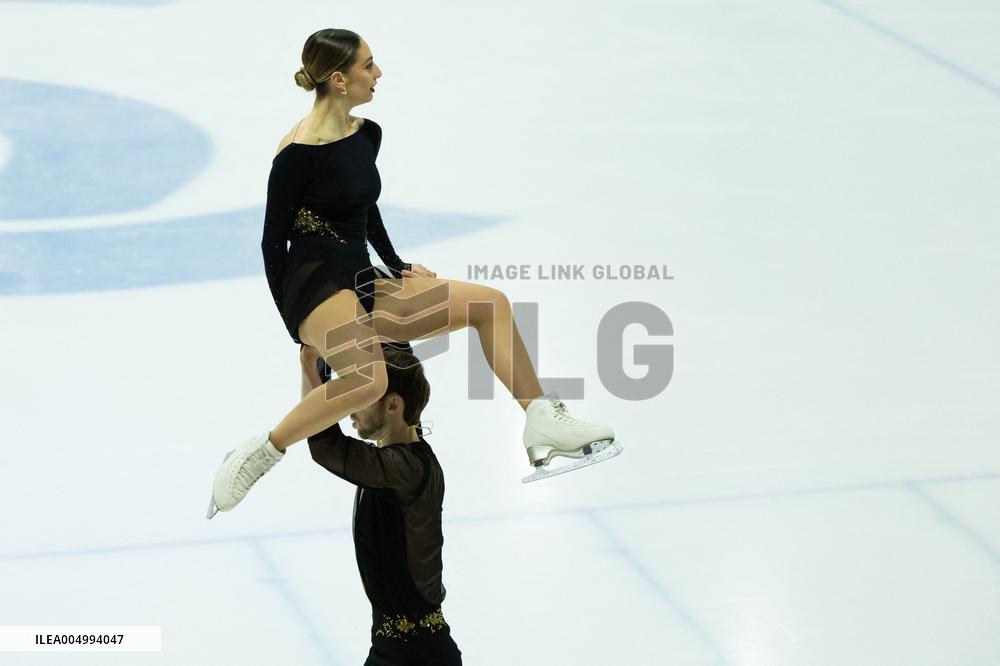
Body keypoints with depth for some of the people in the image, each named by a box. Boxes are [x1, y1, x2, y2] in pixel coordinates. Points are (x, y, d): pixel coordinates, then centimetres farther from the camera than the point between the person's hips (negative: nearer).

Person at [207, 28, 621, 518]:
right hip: (317, 286, -9)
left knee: (490, 305, 3)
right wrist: (296, 326, -8)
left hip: (363, 285, 9)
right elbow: (273, 242, -9)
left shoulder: (367, 135, 10)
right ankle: (257, 454, -22)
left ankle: (543, 426, 3)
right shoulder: (297, 154, -14)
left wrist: (398, 269, 23)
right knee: (367, 380, -38)